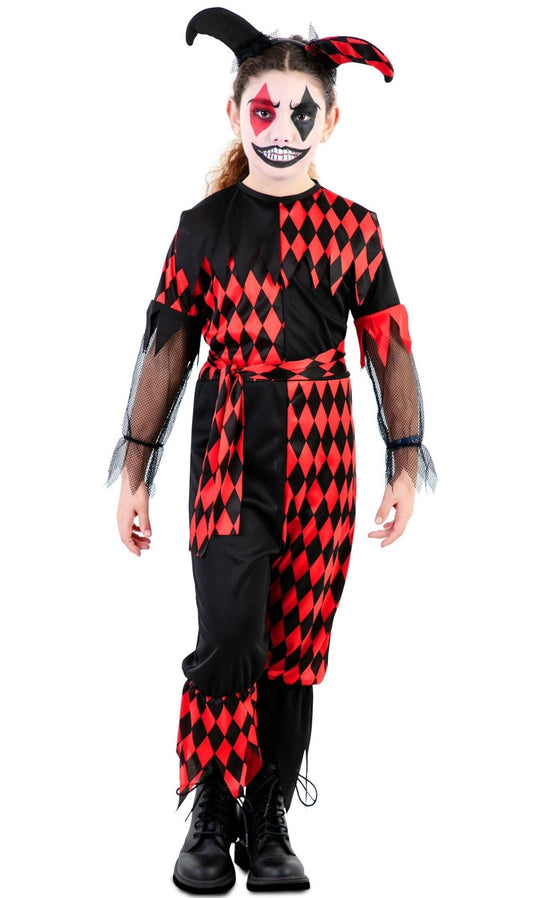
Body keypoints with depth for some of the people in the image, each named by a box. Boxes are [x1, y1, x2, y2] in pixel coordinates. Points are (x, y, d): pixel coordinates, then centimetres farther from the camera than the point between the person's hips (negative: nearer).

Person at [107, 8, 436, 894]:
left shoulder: (355, 228, 6)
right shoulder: (204, 225, 4)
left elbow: (391, 350, 7)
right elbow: (166, 351, 5)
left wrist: (407, 465, 0)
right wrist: (134, 472, 3)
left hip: (322, 454, 2)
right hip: (228, 449, -1)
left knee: (297, 648, 5)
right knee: (228, 639, -12)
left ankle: (268, 824, 19)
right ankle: (210, 818, 8)